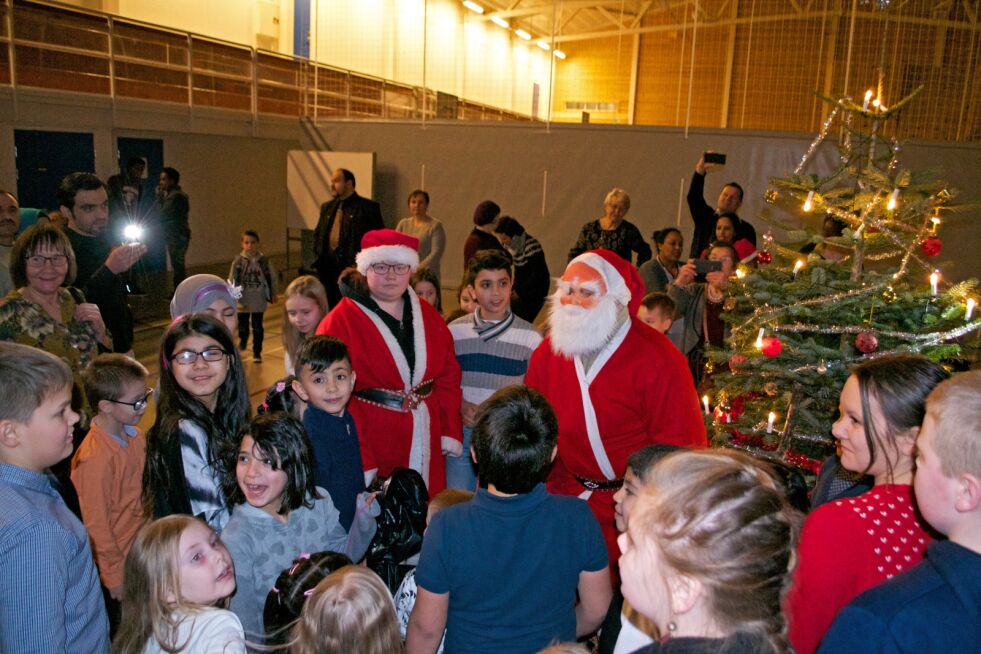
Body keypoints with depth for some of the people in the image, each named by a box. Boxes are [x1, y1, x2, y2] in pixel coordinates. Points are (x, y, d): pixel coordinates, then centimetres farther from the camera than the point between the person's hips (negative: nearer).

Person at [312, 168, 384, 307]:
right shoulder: (327, 207, 16)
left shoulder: (368, 207, -4)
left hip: (353, 268, -6)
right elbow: (317, 234, 25)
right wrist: (318, 253, 11)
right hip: (327, 268, 6)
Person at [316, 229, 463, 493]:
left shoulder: (428, 316, 8)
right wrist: (359, 460, -16)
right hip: (371, 440, -4)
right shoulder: (340, 321, -8)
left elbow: (448, 375, 8)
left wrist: (450, 432, 0)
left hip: (425, 442, 4)